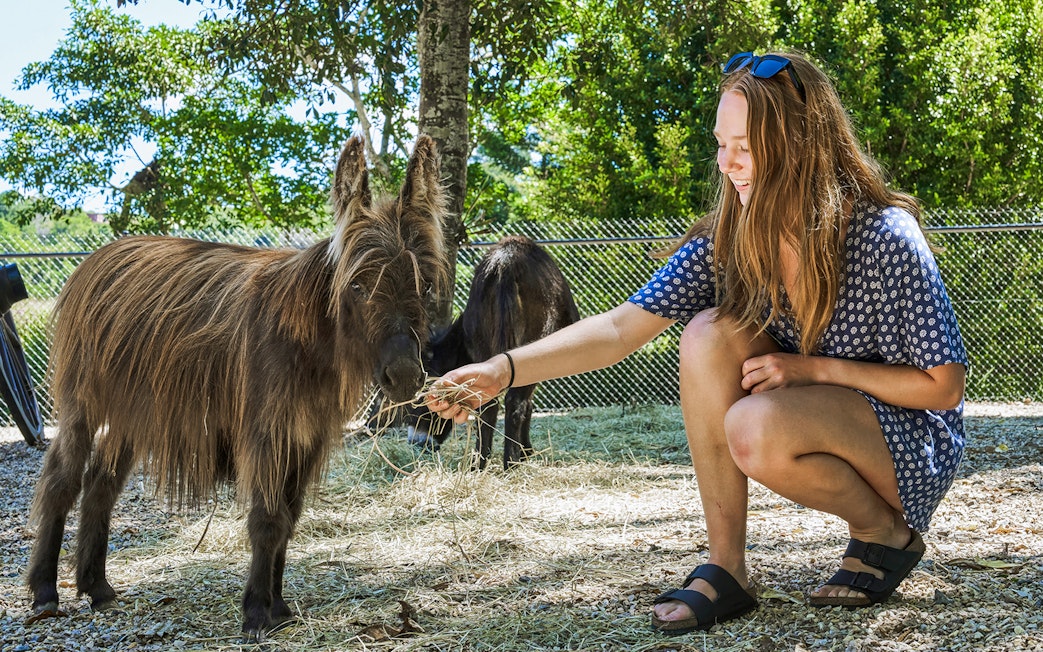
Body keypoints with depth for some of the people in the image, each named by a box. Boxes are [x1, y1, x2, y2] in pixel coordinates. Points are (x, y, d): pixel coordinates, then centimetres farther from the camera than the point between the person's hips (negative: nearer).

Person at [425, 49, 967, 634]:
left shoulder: (886, 239, -23)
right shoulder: (729, 238, -9)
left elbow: (944, 387, -15)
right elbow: (622, 328, -14)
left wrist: (811, 368, -22)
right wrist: (503, 371, -27)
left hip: (914, 443, -5)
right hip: (819, 431, 6)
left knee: (756, 428, -34)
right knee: (711, 333, -21)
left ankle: (887, 534, -4)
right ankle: (727, 569, -14)